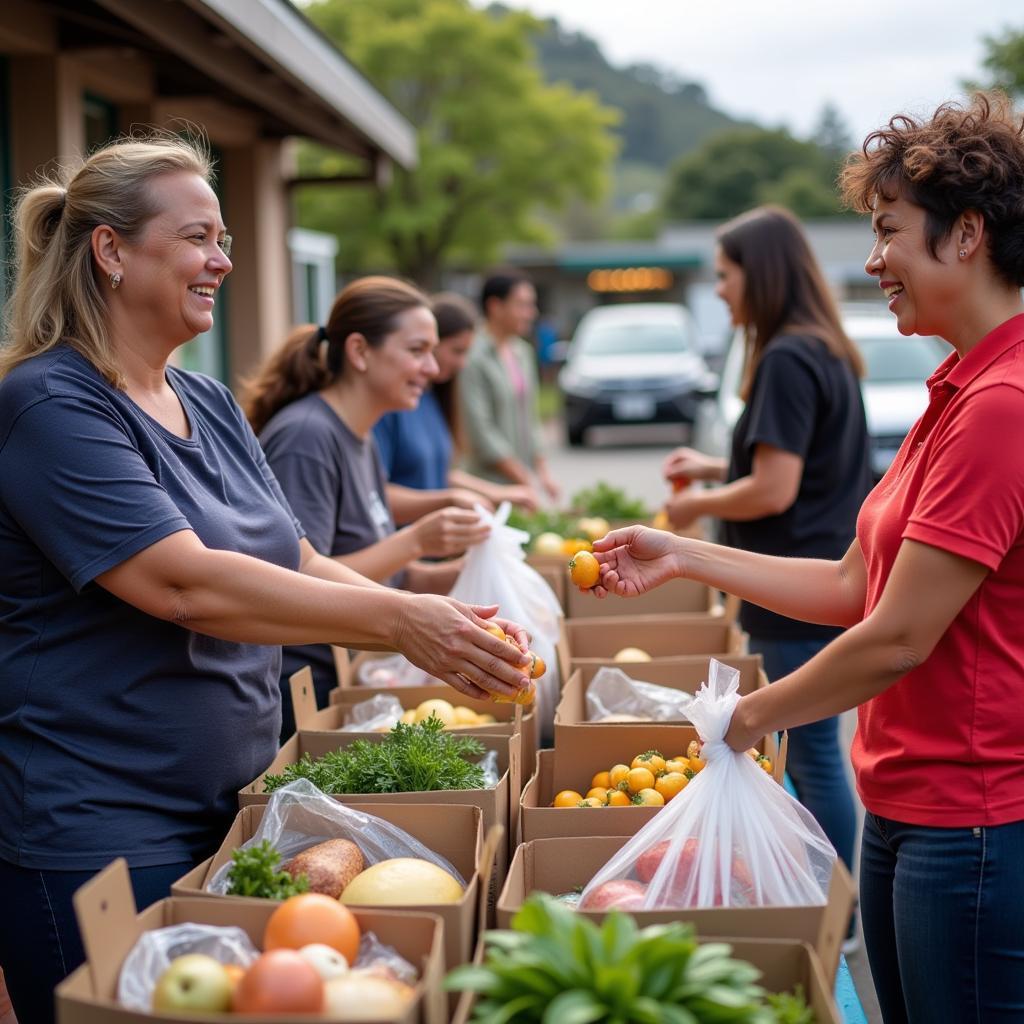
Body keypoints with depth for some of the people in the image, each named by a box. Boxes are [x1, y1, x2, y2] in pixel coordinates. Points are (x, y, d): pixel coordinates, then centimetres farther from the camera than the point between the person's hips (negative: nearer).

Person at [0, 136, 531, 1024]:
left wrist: (446, 634, -6)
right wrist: (396, 620, -26)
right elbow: (185, 584, -25)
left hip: (223, 816, 8)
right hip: (94, 844, -8)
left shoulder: (211, 407, 12)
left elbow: (298, 563, 9)